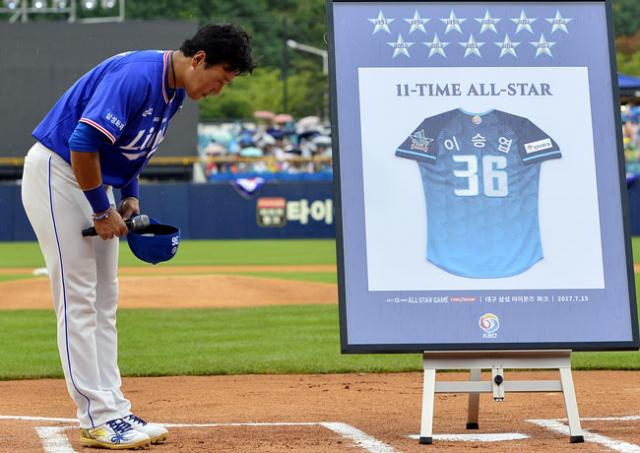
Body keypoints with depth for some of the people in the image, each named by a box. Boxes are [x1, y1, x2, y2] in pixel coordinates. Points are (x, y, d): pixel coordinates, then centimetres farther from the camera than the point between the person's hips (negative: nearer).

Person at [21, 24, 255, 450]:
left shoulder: (175, 90, 6)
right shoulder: (136, 77, -25)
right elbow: (83, 142, -30)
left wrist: (130, 197, 7)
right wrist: (102, 210, -21)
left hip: (93, 179, 10)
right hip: (56, 172, -10)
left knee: (104, 298, 9)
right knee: (78, 297, -9)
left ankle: (112, 410, 13)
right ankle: (99, 419, -9)